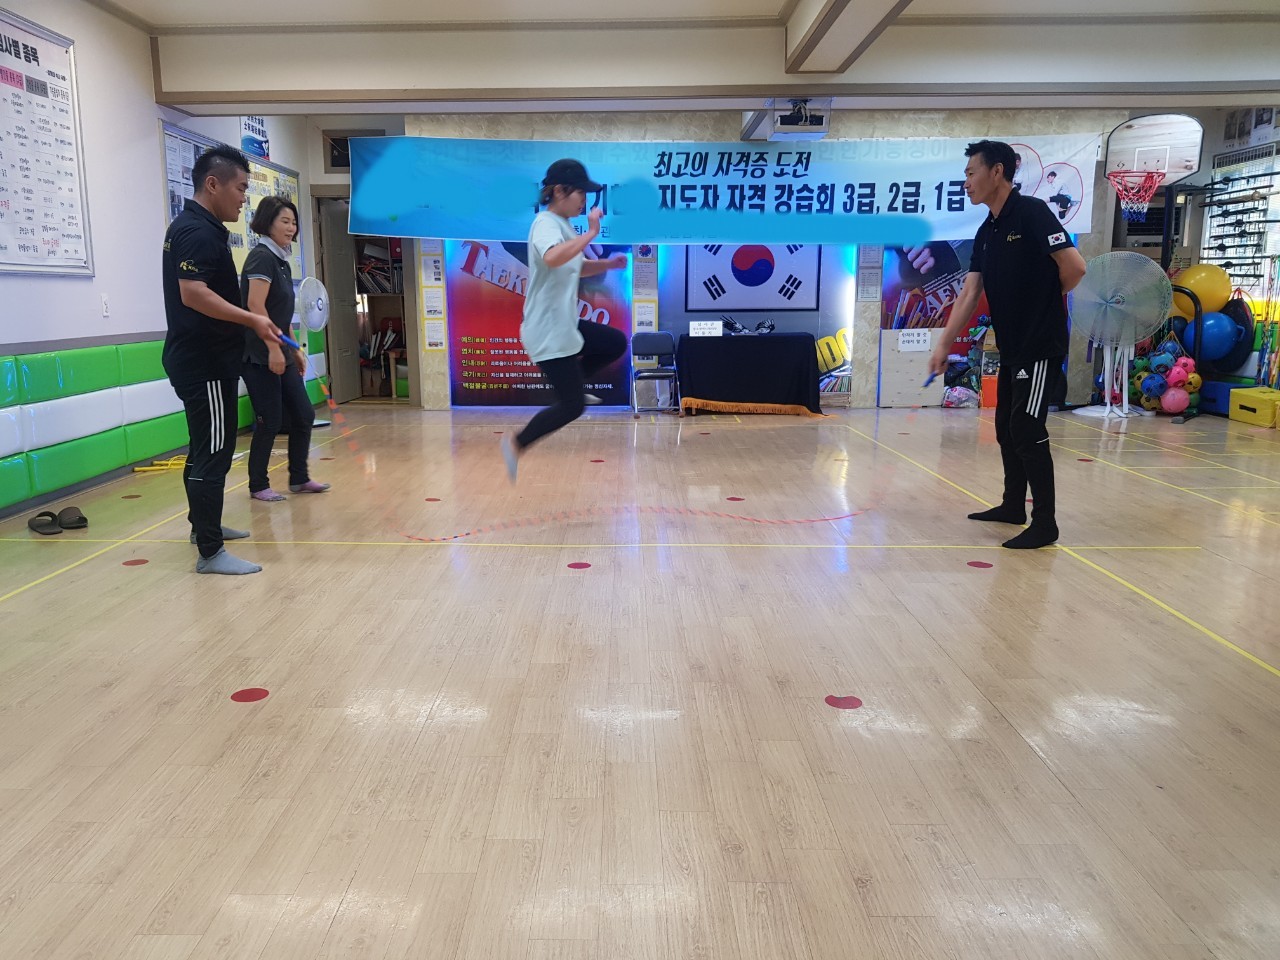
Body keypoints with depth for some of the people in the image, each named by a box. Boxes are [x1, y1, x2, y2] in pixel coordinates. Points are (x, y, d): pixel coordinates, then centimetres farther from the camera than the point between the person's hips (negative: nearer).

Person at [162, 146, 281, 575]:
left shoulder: (198, 229, 16)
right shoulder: (197, 232, -16)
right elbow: (193, 294, -28)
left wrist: (248, 323, 26)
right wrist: (252, 319, -29)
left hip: (204, 359, 11)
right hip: (203, 363, -11)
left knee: (206, 448, 20)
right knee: (213, 452, -9)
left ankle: (203, 524, 34)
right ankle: (210, 552, -6)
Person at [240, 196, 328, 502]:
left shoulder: (282, 261, 15)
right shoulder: (261, 256, -12)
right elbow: (255, 306, -21)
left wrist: (294, 350, 18)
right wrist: (273, 349, -23)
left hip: (281, 354, 9)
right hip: (261, 356, -9)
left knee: (303, 416, 10)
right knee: (270, 422, -2)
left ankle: (299, 479, 22)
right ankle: (258, 486, 12)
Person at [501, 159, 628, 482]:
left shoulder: (562, 225, 10)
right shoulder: (546, 224, -19)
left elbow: (576, 267, 25)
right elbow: (552, 258, -43)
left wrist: (608, 264, 8)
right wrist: (591, 233, -34)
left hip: (566, 325, 9)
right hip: (548, 333, -9)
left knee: (616, 343, 18)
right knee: (573, 406, -4)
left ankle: (571, 382, 25)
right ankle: (517, 444, 9)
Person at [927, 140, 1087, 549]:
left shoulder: (1032, 213, -13)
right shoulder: (986, 232, 11)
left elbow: (1074, 267, -19)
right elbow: (969, 294, 9)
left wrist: (1041, 300, 0)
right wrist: (943, 345, 3)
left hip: (1040, 346, -8)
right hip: (1010, 347, 8)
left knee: (1027, 429, -9)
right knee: (1006, 427, 14)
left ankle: (1044, 523, -1)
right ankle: (1013, 505, 28)